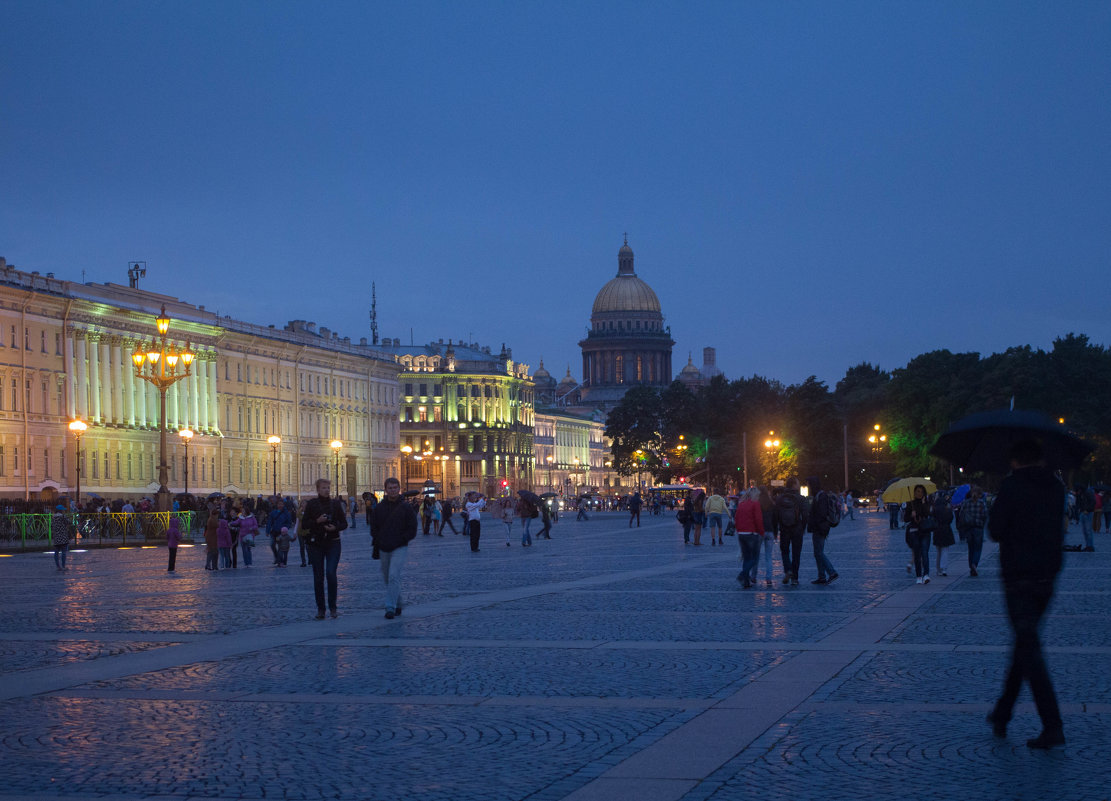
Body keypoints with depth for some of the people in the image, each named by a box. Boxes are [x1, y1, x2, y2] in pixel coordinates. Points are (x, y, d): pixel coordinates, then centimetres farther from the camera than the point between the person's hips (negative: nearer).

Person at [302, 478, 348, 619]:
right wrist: (317, 521, -16)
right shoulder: (311, 504, 2)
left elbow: (344, 523, 8)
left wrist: (335, 527, -12)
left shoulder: (335, 504, 5)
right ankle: (320, 608, 11)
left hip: (333, 543, 0)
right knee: (318, 577, 2)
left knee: (331, 573, -15)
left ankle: (332, 606, -2)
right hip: (316, 544, 0)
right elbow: (304, 525, 0)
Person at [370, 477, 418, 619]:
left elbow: (412, 529, 0)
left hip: (399, 548, -4)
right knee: (387, 578, 10)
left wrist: (401, 540, -11)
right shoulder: (379, 508, 7)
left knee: (394, 576, -17)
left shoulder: (405, 508, -1)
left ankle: (391, 607, -19)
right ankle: (397, 606, 25)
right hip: (383, 549, 5)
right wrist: (376, 543, -1)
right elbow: (373, 527, 12)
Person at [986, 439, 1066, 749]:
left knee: (1029, 649, -6)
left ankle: (1053, 727, -13)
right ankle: (1001, 715, 26)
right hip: (1047, 577, 6)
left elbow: (995, 531, -9)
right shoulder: (1057, 488, 7)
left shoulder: (1012, 486, -9)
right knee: (1024, 644, 17)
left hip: (1018, 578, -6)